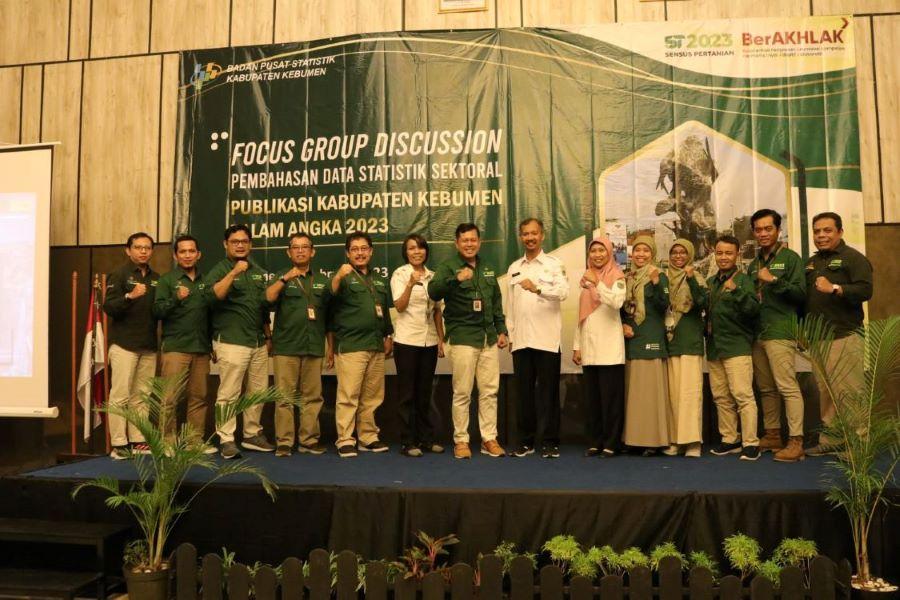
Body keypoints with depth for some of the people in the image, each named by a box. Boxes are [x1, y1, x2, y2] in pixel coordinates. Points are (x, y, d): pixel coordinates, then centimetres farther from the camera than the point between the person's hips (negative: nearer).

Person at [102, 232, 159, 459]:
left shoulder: (156, 279, 15)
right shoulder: (119, 275, -1)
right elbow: (108, 307, -9)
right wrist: (130, 296, -25)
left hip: (149, 346, 5)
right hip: (124, 344, -5)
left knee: (141, 396, 4)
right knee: (120, 395, -5)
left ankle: (138, 441, 10)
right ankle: (119, 443, 0)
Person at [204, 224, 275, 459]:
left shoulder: (258, 272, 18)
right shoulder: (219, 270, 0)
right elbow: (213, 295, -20)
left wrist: (268, 336, 21)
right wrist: (233, 272, -26)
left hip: (258, 342, 6)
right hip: (231, 341, -6)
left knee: (258, 391, 9)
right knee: (228, 393, -8)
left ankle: (252, 434, 20)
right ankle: (226, 439, -1)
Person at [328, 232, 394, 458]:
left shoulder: (380, 280, 20)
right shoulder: (344, 277, 2)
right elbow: (329, 298, -15)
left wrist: (388, 337, 21)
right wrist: (338, 277, -31)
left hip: (376, 346, 6)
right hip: (350, 346, -6)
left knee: (372, 397, 9)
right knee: (348, 396, -7)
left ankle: (368, 437, 18)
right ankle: (345, 441, 0)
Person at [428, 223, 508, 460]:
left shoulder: (487, 269, 19)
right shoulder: (448, 266, -1)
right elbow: (433, 291, -19)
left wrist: (501, 330, 16)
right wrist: (456, 279, -33)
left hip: (489, 338, 6)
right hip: (462, 338, -5)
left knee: (490, 391, 6)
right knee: (462, 393, -2)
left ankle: (489, 439, 15)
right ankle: (461, 440, 8)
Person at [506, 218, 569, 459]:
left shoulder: (554, 264, 2)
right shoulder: (514, 268, 16)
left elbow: (563, 291, -16)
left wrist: (538, 288, -31)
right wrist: (510, 334, 11)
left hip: (547, 339, -4)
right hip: (521, 340, 4)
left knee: (548, 392, 0)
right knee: (524, 392, 7)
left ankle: (550, 442, 9)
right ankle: (526, 441, 17)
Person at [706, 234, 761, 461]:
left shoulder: (743, 280, -4)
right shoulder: (711, 282, 15)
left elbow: (754, 310, -17)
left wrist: (736, 291, -30)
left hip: (737, 346, -7)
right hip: (714, 347, 7)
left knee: (743, 395, -9)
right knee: (721, 397, 10)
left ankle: (750, 443, -5)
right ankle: (730, 439, 19)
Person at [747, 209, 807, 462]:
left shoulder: (790, 258, -1)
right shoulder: (754, 265, 19)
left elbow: (800, 294, -9)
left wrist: (774, 280, -18)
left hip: (780, 332, -7)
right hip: (757, 334, 7)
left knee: (787, 387, -11)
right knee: (766, 389, 11)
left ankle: (796, 441, -9)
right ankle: (772, 436, 19)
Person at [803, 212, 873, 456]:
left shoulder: (853, 258, -5)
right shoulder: (811, 263, 18)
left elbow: (865, 290, -18)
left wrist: (834, 289, -30)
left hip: (845, 336, -7)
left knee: (848, 390, -7)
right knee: (825, 391, 11)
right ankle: (830, 439, 18)